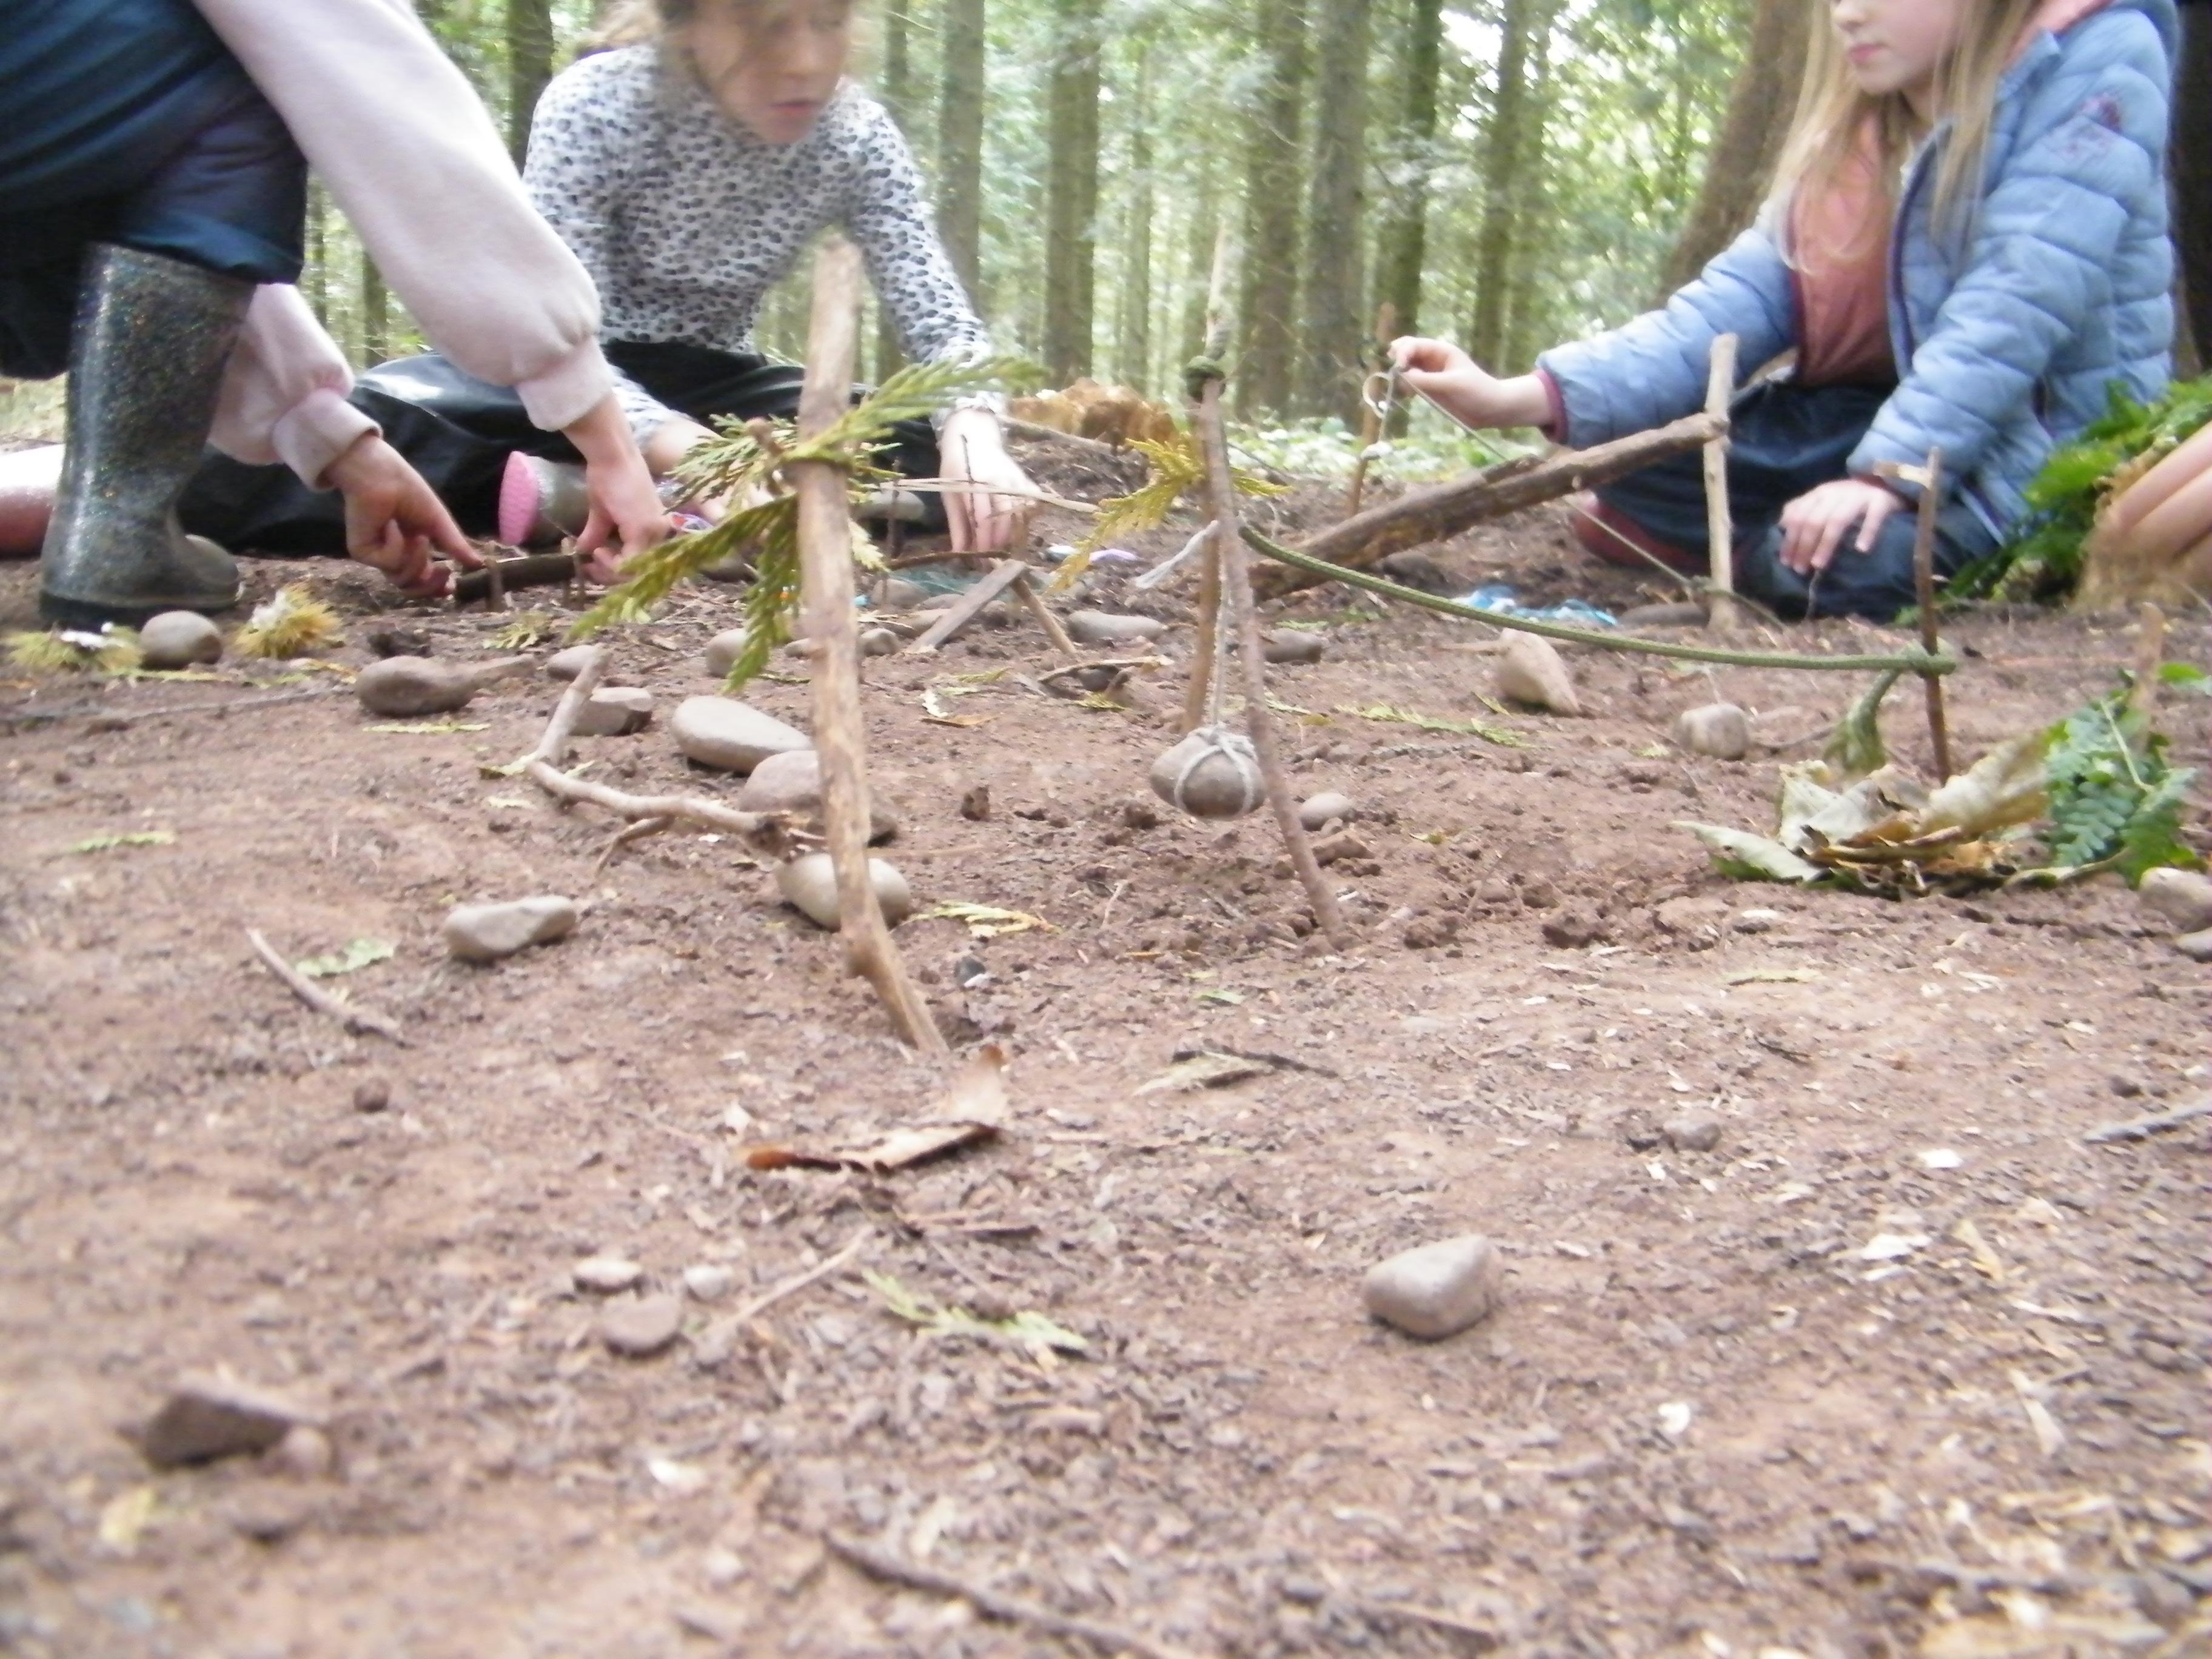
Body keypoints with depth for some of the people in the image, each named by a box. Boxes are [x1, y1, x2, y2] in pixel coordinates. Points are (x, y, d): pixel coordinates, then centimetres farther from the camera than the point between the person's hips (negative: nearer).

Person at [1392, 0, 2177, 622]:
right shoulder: (1860, 120, 4)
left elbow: (2017, 301, -24)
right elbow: (1744, 296, -7)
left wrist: (1892, 472, -35)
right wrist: (1529, 397, -19)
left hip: (2044, 435, -5)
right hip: (1888, 411, 5)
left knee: (1837, 560, -31)